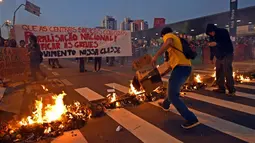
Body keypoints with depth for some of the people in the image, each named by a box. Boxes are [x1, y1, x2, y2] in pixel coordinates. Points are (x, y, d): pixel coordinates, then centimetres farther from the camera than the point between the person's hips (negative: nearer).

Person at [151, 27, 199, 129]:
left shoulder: (168, 36, 0)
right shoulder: (177, 38, 26)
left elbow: (169, 42, -26)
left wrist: (156, 56, -28)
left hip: (180, 67, -10)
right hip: (187, 67, 10)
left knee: (173, 96, -4)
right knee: (173, 88, 30)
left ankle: (192, 119, -7)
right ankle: (165, 105, 52)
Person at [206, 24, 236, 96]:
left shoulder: (223, 32, -11)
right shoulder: (212, 36, 6)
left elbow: (228, 43, -19)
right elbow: (212, 47, 13)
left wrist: (216, 44, -30)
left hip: (227, 55, -6)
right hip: (219, 56, 6)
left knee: (227, 73, -11)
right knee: (219, 73, 4)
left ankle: (232, 90, -6)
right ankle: (221, 88, 13)